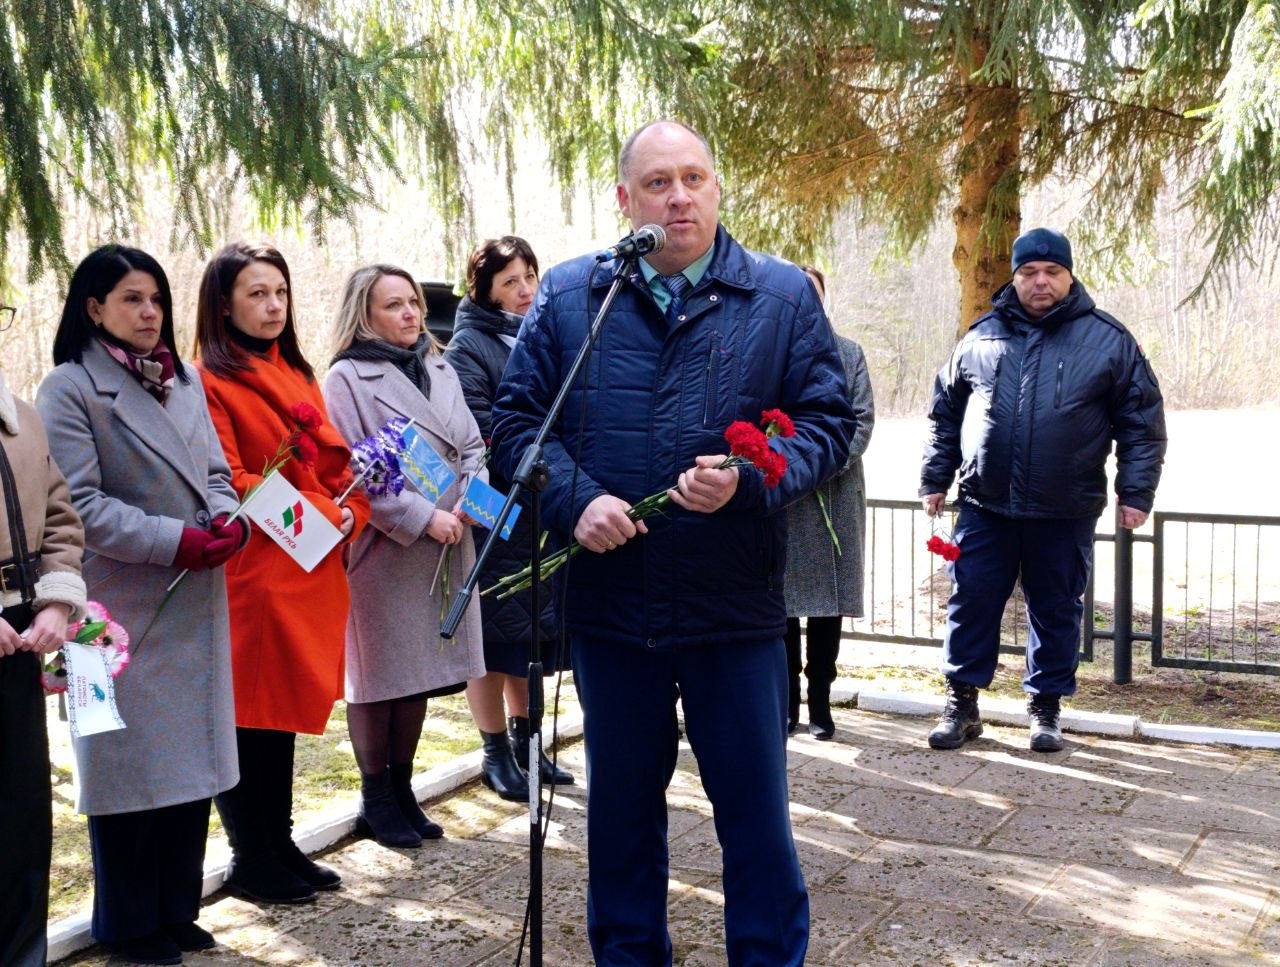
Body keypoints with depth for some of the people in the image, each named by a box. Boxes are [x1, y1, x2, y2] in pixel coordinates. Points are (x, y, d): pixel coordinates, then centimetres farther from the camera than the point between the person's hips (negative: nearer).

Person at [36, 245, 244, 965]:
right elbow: (79, 503, -13)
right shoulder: (71, 388, -6)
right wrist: (174, 541, -18)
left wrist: (228, 521, -6)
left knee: (193, 760, 11)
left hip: (197, 602, 6)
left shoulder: (184, 379, 15)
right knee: (133, 762, 2)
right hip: (124, 605, -6)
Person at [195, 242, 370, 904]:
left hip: (313, 570, 7)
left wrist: (351, 516, -7)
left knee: (287, 710, 14)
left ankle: (280, 845, 25)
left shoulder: (296, 375, 16)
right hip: (255, 572, -7)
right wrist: (321, 516, -17)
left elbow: (335, 459, 12)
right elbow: (232, 485, -14)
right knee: (251, 714, 3)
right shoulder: (211, 382, -8)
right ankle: (251, 862, 15)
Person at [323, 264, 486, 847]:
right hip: (380, 551, -6)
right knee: (378, 674, 5)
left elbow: (471, 446, 13)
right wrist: (423, 517, -18)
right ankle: (376, 798, 20)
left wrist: (470, 498, -6)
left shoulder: (440, 371, 12)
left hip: (445, 547, 6)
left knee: (420, 671, 13)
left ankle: (402, 788, 27)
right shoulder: (347, 379, -8)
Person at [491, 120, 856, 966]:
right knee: (622, 805, 16)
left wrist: (751, 480, -17)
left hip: (737, 604, -1)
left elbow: (829, 420, 0)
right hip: (609, 598, 2)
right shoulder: (569, 295, 4)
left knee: (755, 808, 7)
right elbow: (518, 418, 4)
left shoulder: (782, 295, 2)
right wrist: (575, 499, -13)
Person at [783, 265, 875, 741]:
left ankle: (820, 701, 14)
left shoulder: (849, 353, 11)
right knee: (782, 599, 4)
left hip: (836, 493, 2)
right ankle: (787, 700, 14)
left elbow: (863, 420, 4)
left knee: (829, 600, 4)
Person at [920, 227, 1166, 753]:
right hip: (985, 509, 1)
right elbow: (945, 414, 13)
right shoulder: (981, 337, 6)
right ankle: (961, 704, 16)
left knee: (1055, 612, 9)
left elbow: (1142, 423, 2)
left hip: (1065, 515, -1)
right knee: (971, 605, 4)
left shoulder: (1109, 340, 0)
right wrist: (935, 479, 11)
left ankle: (1046, 708, 24)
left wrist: (1136, 492, -3)